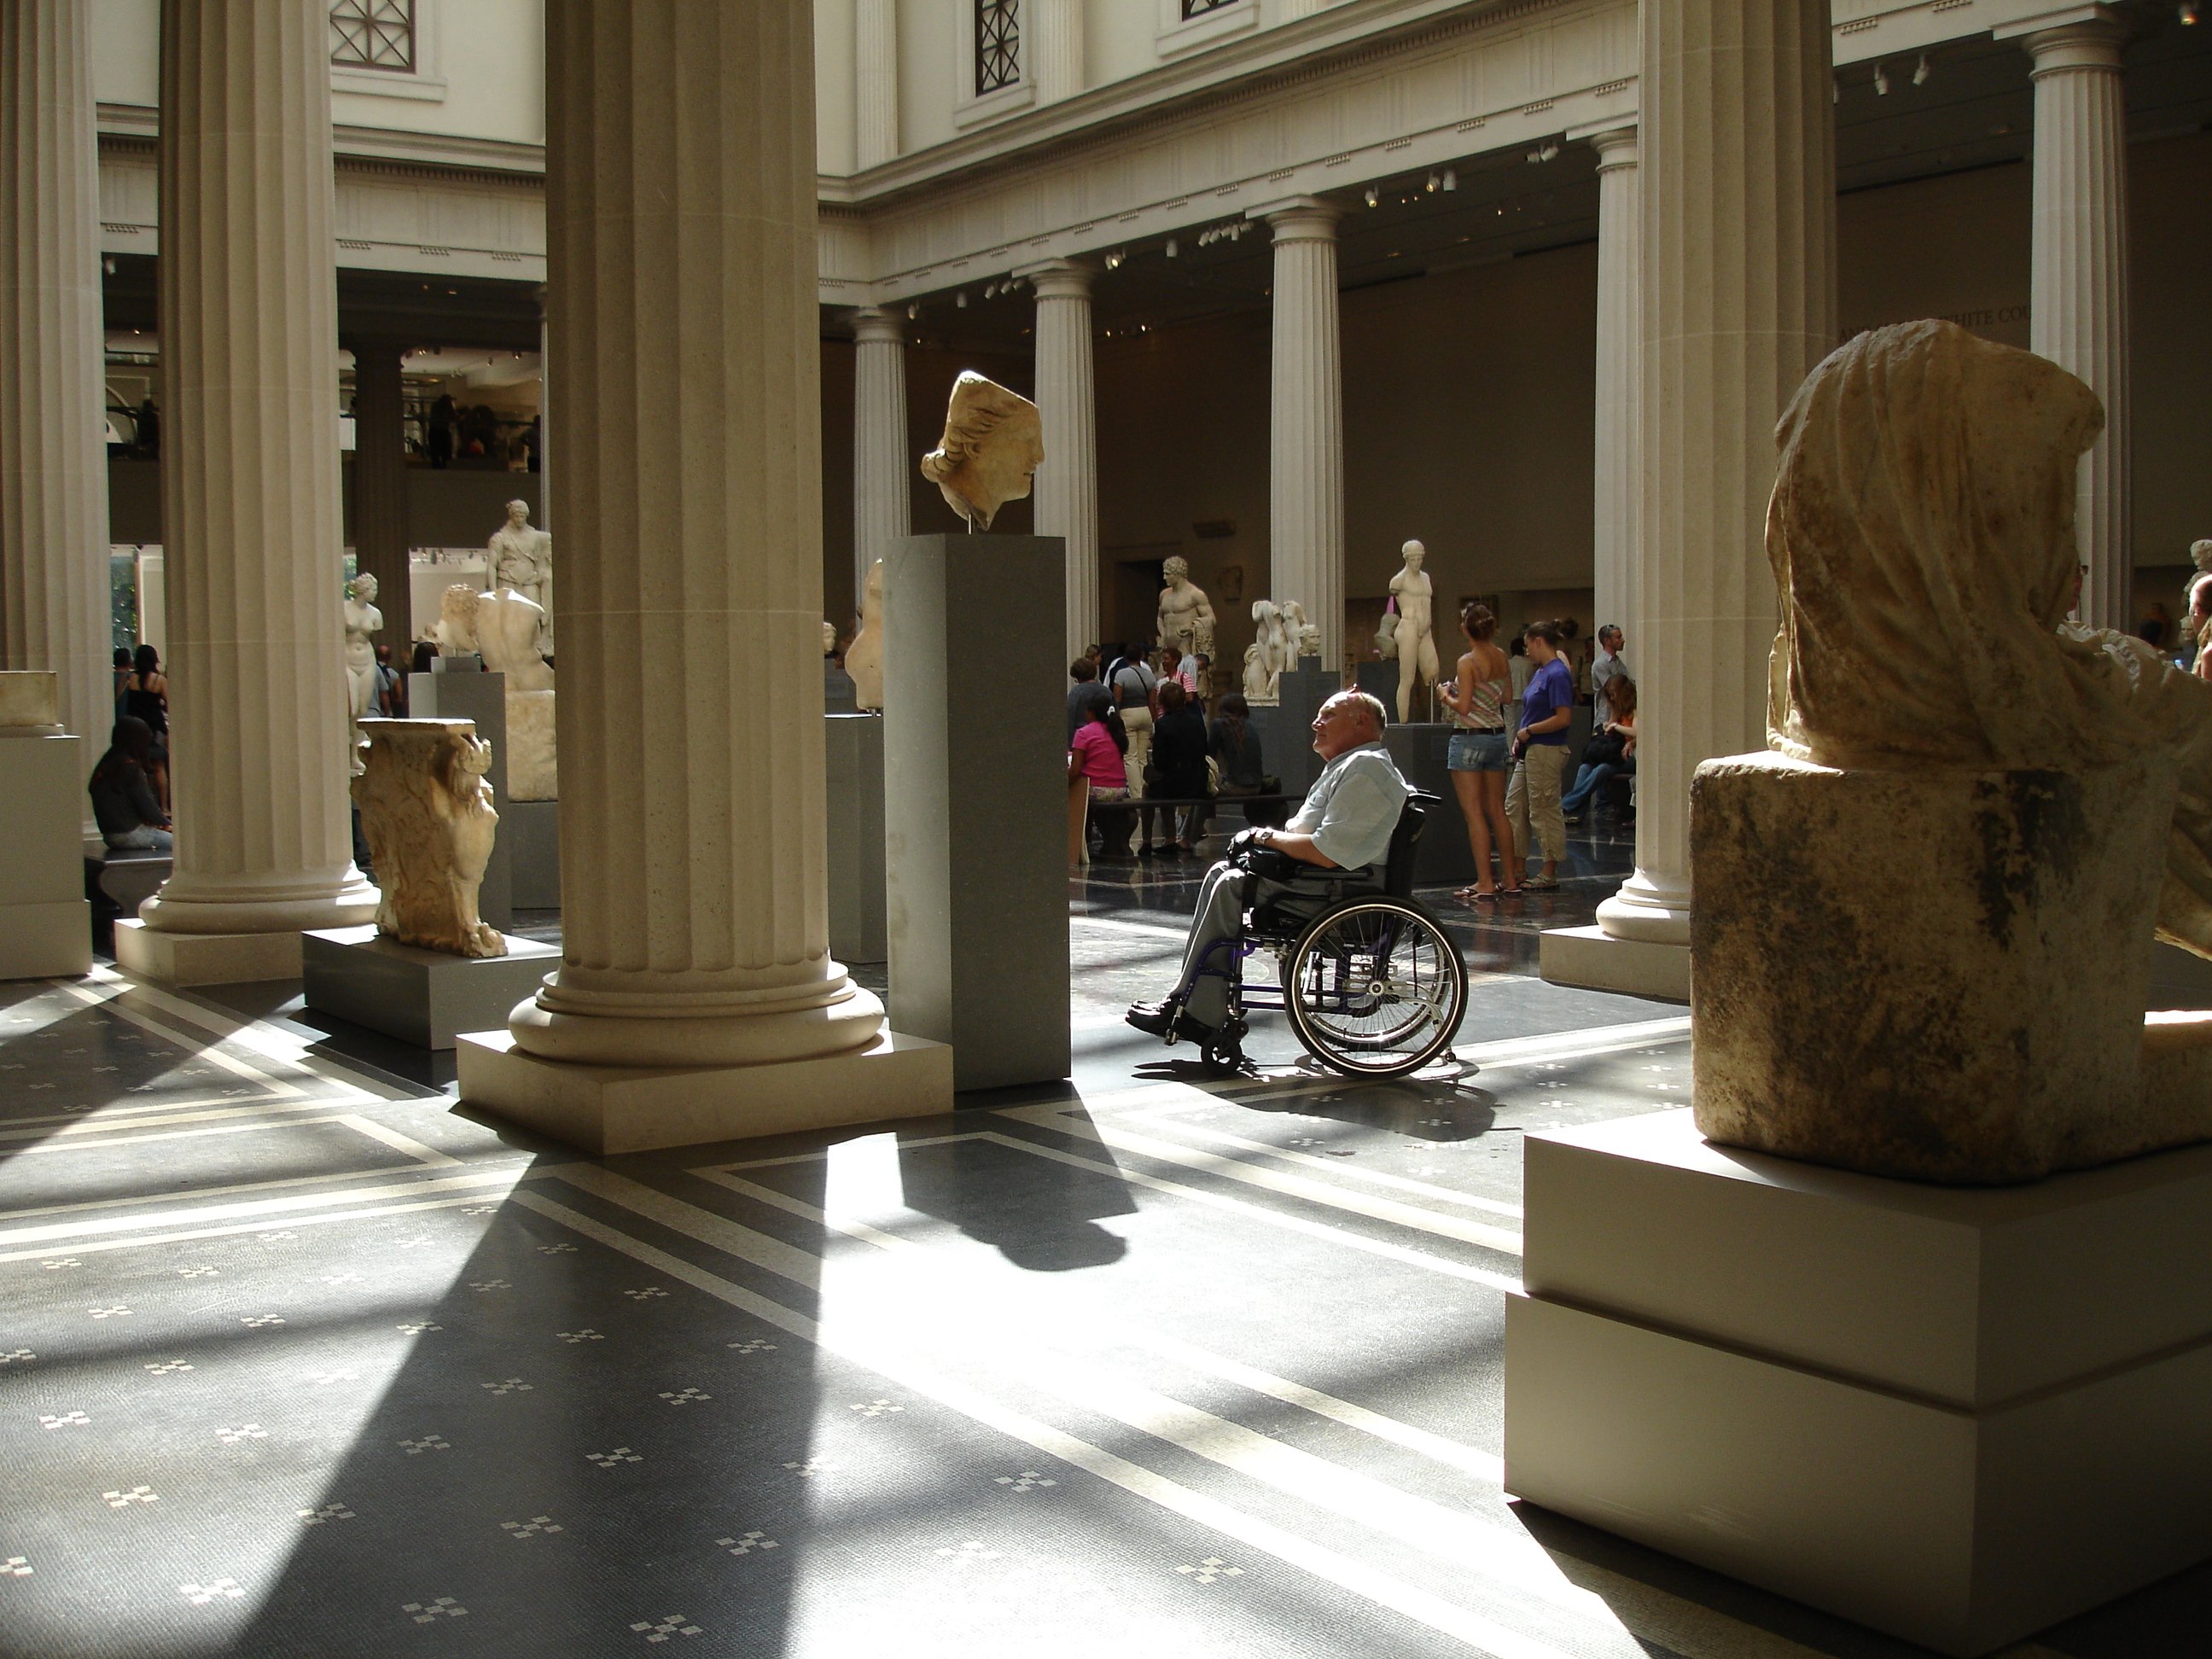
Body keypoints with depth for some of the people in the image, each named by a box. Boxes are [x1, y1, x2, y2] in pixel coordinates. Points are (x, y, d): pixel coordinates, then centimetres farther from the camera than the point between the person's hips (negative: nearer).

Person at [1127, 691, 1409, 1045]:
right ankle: (1188, 997, 7)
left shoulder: (1363, 770, -17)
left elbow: (1327, 853, -26)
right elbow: (1312, 835, 22)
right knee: (1223, 872, 11)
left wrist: (1270, 837, -11)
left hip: (1338, 893, -11)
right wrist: (1272, 836, 2)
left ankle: (1198, 1014, -6)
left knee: (1232, 886, -14)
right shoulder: (1346, 766, 19)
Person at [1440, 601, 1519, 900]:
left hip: (1470, 738, -7)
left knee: (1473, 812, -4)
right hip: (1497, 735, 7)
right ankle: (1511, 878, 16)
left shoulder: (1468, 662, -15)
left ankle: (1485, 883, -6)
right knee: (1497, 810, 13)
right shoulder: (1501, 657, 5)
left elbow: (1463, 707, -16)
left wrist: (1446, 695, 1)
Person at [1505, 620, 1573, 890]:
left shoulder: (1557, 674, -16)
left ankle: (1550, 875, 7)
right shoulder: (1540, 673, 13)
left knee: (1544, 812, -2)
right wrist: (1519, 739, 8)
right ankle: (1518, 871, 19)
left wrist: (1528, 731, -15)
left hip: (1546, 752, -10)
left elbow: (1563, 718, -22)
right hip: (1530, 752, 10)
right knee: (1515, 809, 12)